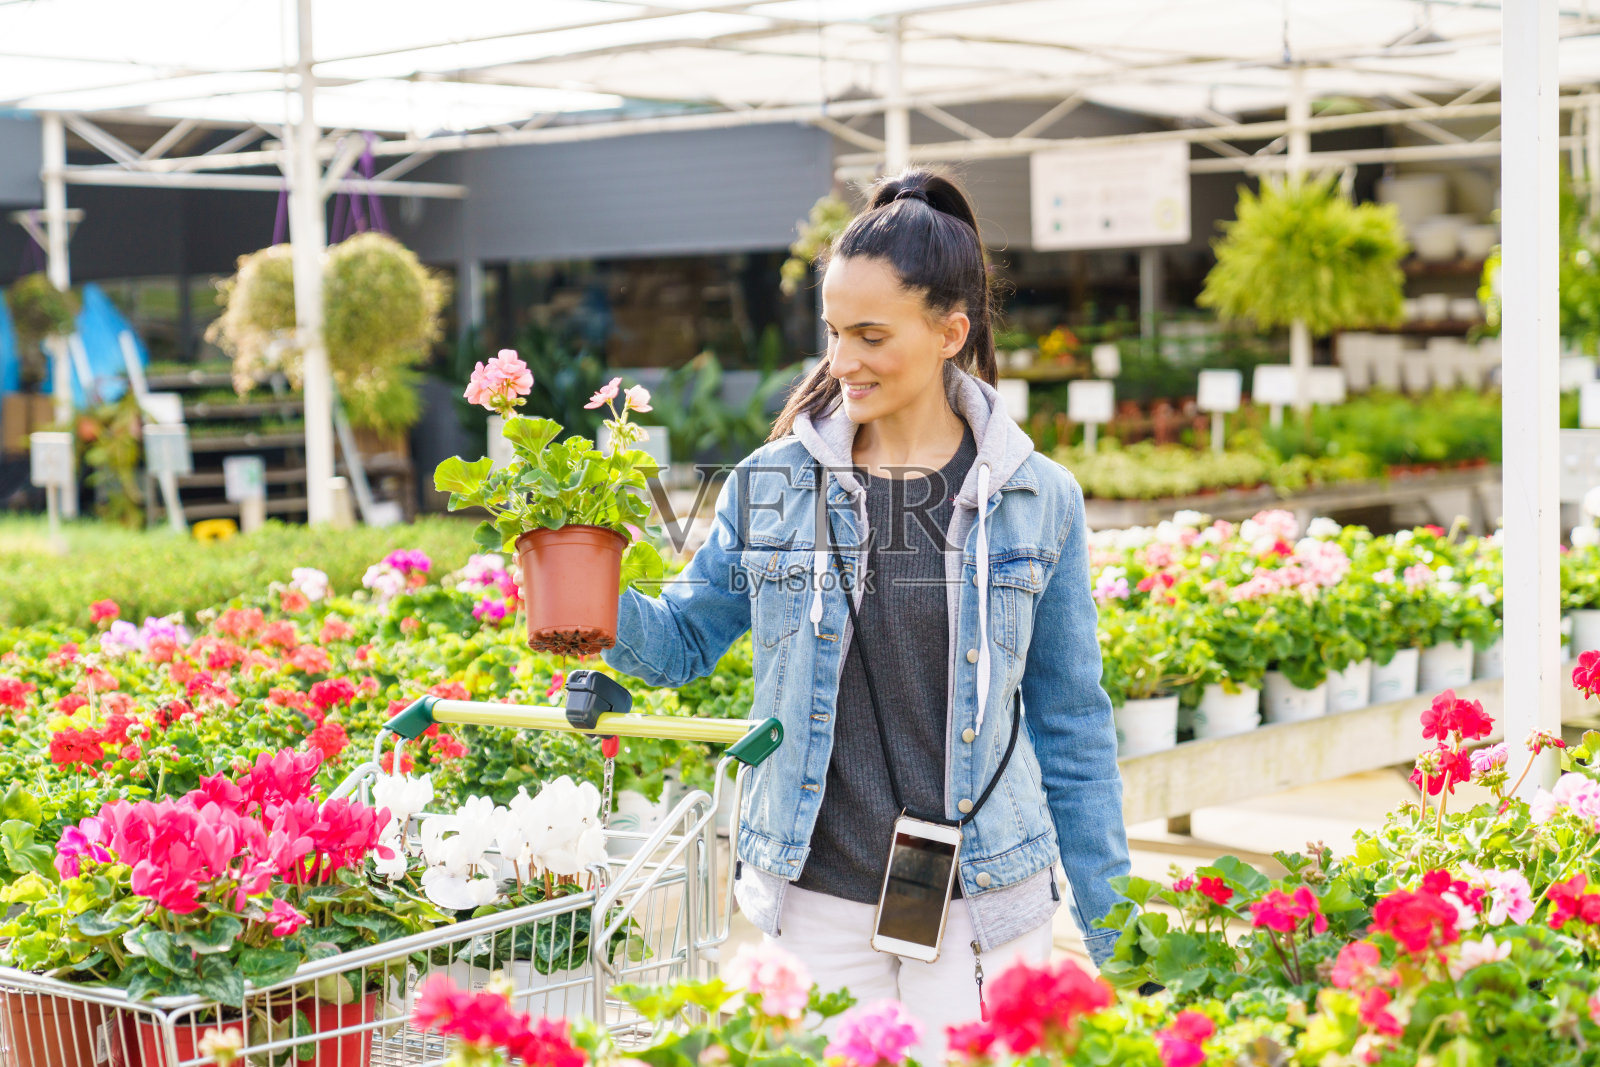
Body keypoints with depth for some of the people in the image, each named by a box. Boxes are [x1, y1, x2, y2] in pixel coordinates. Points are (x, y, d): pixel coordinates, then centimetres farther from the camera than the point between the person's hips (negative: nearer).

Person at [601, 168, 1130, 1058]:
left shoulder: (1037, 500, -1)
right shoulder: (774, 484, 0)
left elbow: (1071, 719, 5)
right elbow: (684, 641, 11)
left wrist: (1106, 918, 6)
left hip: (980, 904, -1)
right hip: (816, 898, 1)